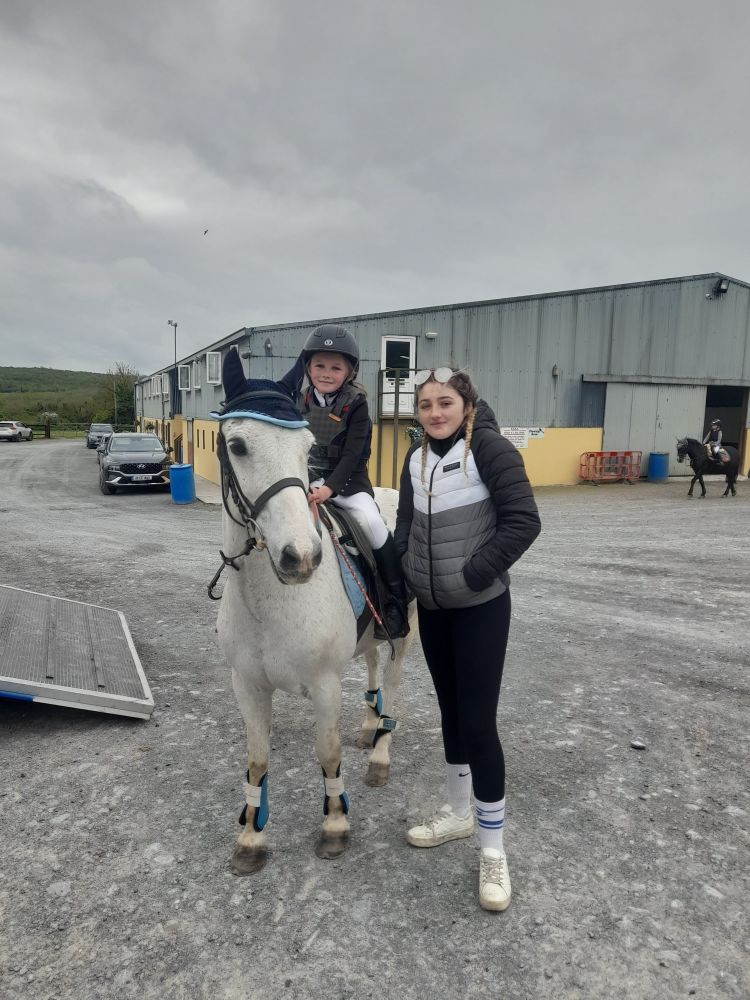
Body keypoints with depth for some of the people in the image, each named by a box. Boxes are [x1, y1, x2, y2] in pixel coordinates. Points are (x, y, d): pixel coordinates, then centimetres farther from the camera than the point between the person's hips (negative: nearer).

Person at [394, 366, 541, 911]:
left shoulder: (491, 449, -13)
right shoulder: (417, 457, 6)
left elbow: (524, 522, -17)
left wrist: (473, 574, -17)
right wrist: (400, 574, 3)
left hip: (481, 607, -6)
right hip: (432, 607, 6)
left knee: (478, 722, -3)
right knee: (450, 711, 18)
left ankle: (493, 851, 15)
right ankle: (458, 812, 38)